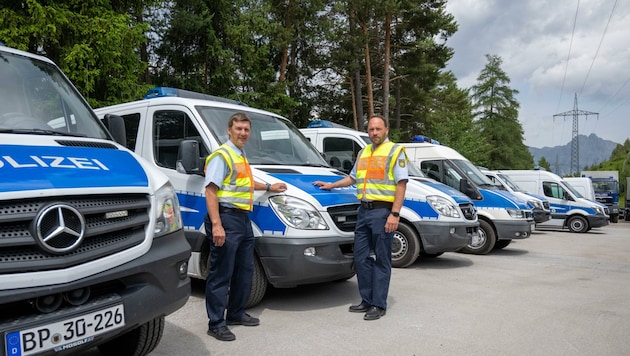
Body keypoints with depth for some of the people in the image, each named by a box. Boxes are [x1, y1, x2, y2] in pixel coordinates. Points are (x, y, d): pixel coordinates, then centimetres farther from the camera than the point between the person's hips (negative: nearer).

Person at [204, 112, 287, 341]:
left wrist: (268, 187, 39)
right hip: (227, 219, -10)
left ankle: (236, 313, 30)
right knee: (221, 274, -3)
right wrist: (216, 225, -26)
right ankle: (216, 324, 6)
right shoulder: (221, 155, -9)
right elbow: (211, 190, -18)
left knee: (245, 270, 16)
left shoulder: (241, 157, 20)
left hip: (243, 219, 10)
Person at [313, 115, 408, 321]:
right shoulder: (363, 153, 20)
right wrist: (331, 185, 23)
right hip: (364, 211, 7)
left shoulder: (395, 151, -2)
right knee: (361, 257, 9)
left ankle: (379, 305, 8)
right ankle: (367, 301, 20)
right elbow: (352, 177, 31)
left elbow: (401, 184, -9)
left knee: (382, 260, 0)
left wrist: (395, 213, -17)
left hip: (382, 211, -7)